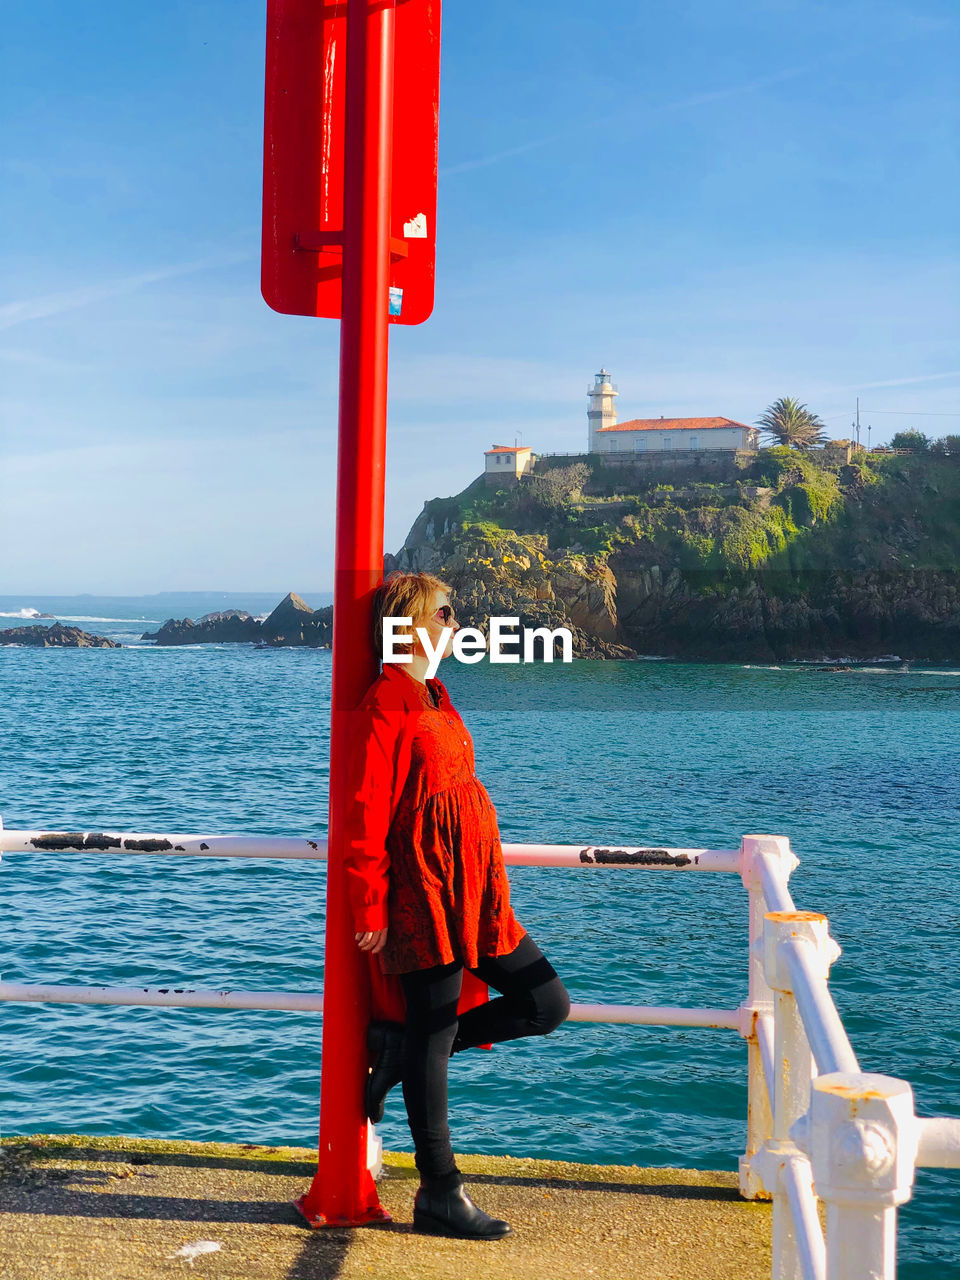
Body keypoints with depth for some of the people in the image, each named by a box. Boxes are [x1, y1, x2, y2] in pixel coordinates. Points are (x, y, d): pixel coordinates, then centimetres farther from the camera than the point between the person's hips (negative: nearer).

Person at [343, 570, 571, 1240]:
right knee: (432, 1038, -1)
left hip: (473, 891, 9)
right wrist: (370, 910, -16)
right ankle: (440, 1194, 10)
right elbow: (366, 817, -15)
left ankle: (400, 1047, 16)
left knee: (547, 1003, 8)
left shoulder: (434, 698, 17)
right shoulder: (386, 707, -12)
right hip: (425, 895, -9)